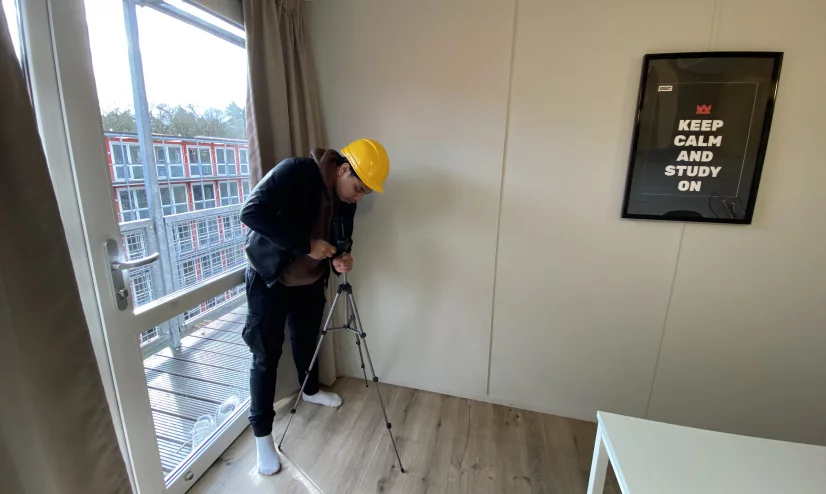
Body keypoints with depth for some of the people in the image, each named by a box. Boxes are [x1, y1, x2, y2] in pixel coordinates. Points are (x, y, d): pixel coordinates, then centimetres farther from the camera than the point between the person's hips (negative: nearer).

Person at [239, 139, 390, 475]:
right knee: (266, 356, 2)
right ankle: (262, 433, 19)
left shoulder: (346, 200, -6)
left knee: (307, 339, 22)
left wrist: (339, 260, -18)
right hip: (268, 278, -6)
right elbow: (252, 212, -32)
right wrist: (305, 244, -33)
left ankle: (310, 391, 48)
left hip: (310, 279, 6)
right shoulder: (295, 172, -25)